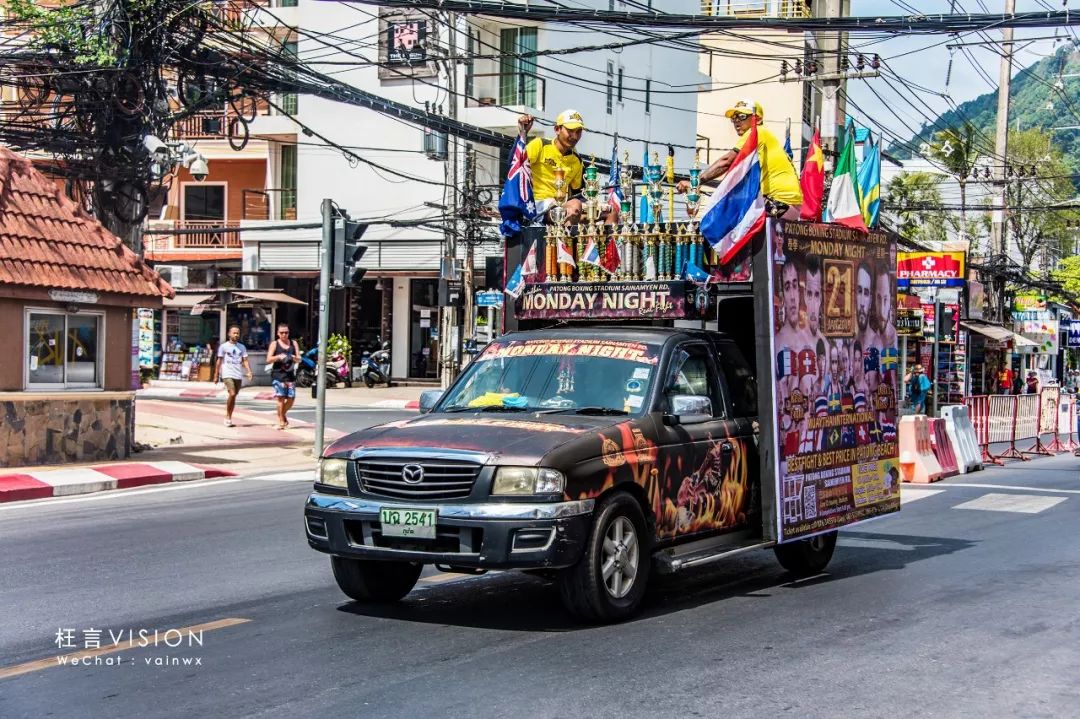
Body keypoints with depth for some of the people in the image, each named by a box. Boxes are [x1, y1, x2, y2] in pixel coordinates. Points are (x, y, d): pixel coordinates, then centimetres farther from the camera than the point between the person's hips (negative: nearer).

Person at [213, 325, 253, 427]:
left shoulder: (242, 347, 13)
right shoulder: (224, 346, 3)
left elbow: (245, 360, 8)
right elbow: (219, 361, 5)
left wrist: (249, 371, -8)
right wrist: (216, 375, 4)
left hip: (238, 375, 4)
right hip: (227, 374, -4)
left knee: (234, 396, 6)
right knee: (232, 394, -18)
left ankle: (229, 418, 14)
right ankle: (228, 416, -5)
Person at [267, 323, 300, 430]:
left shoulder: (293, 343, 14)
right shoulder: (274, 344, 5)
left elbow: (299, 359, 12)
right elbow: (268, 360, -1)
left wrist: (295, 358, -11)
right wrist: (278, 357, -17)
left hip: (290, 374, 3)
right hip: (278, 374, -3)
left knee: (291, 398, 0)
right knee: (281, 397, -11)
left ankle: (283, 414, 28)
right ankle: (281, 421, -2)